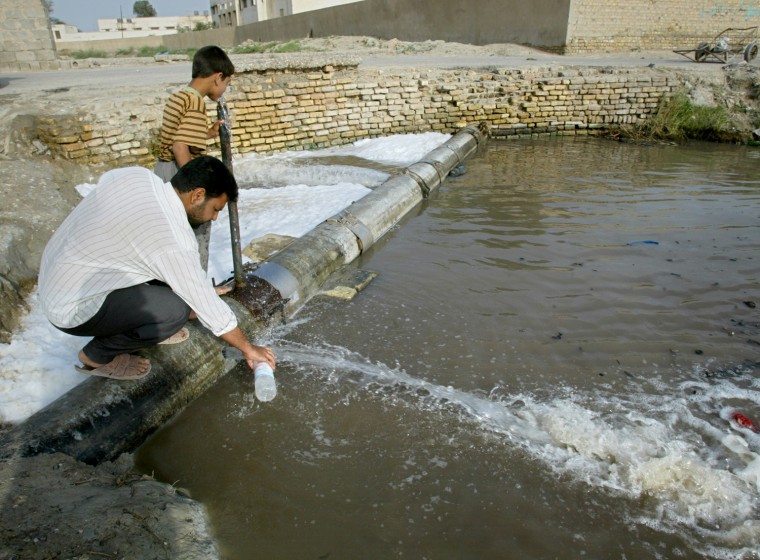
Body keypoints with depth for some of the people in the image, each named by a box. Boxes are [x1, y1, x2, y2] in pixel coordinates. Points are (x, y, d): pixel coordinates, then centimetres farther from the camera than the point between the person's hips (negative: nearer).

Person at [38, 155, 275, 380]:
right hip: (71, 308, -8)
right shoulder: (175, 241, -29)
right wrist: (248, 348, -5)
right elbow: (208, 305, -20)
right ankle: (97, 356, 2)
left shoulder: (136, 174, -7)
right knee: (176, 310, -20)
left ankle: (144, 327, 18)